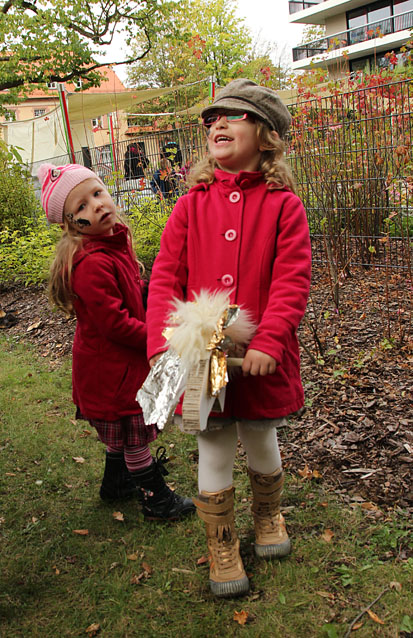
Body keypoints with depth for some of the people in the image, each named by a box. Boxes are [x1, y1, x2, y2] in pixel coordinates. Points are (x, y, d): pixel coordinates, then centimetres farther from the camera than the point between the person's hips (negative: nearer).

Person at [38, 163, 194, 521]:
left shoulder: (116, 240, 2)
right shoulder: (90, 264, -29)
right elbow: (115, 323, -30)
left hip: (123, 357, 9)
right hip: (110, 366, -9)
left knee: (120, 429, 26)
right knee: (134, 433, 9)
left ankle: (116, 482, 47)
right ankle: (155, 498, 27)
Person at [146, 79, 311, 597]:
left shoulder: (283, 204, -4)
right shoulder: (191, 205, 2)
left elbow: (291, 281, -12)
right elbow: (165, 277, -3)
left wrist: (267, 343, -24)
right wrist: (164, 344, -15)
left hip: (260, 359, -1)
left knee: (261, 443, 19)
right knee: (214, 454, 11)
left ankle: (268, 515, 51)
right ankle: (221, 546, 35)